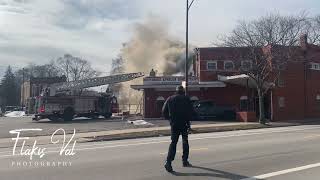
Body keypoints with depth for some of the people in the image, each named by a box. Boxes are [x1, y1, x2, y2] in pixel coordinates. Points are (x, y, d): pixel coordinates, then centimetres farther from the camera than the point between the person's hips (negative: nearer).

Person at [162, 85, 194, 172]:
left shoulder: (170, 99, 6)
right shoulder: (186, 99, 0)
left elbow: (164, 111, 3)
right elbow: (191, 111, -5)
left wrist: (170, 119, 12)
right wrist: (188, 119, 6)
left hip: (174, 124, 2)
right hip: (184, 124, -1)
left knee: (173, 142, 4)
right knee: (185, 141, 16)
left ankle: (168, 162, -11)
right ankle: (185, 161, 21)